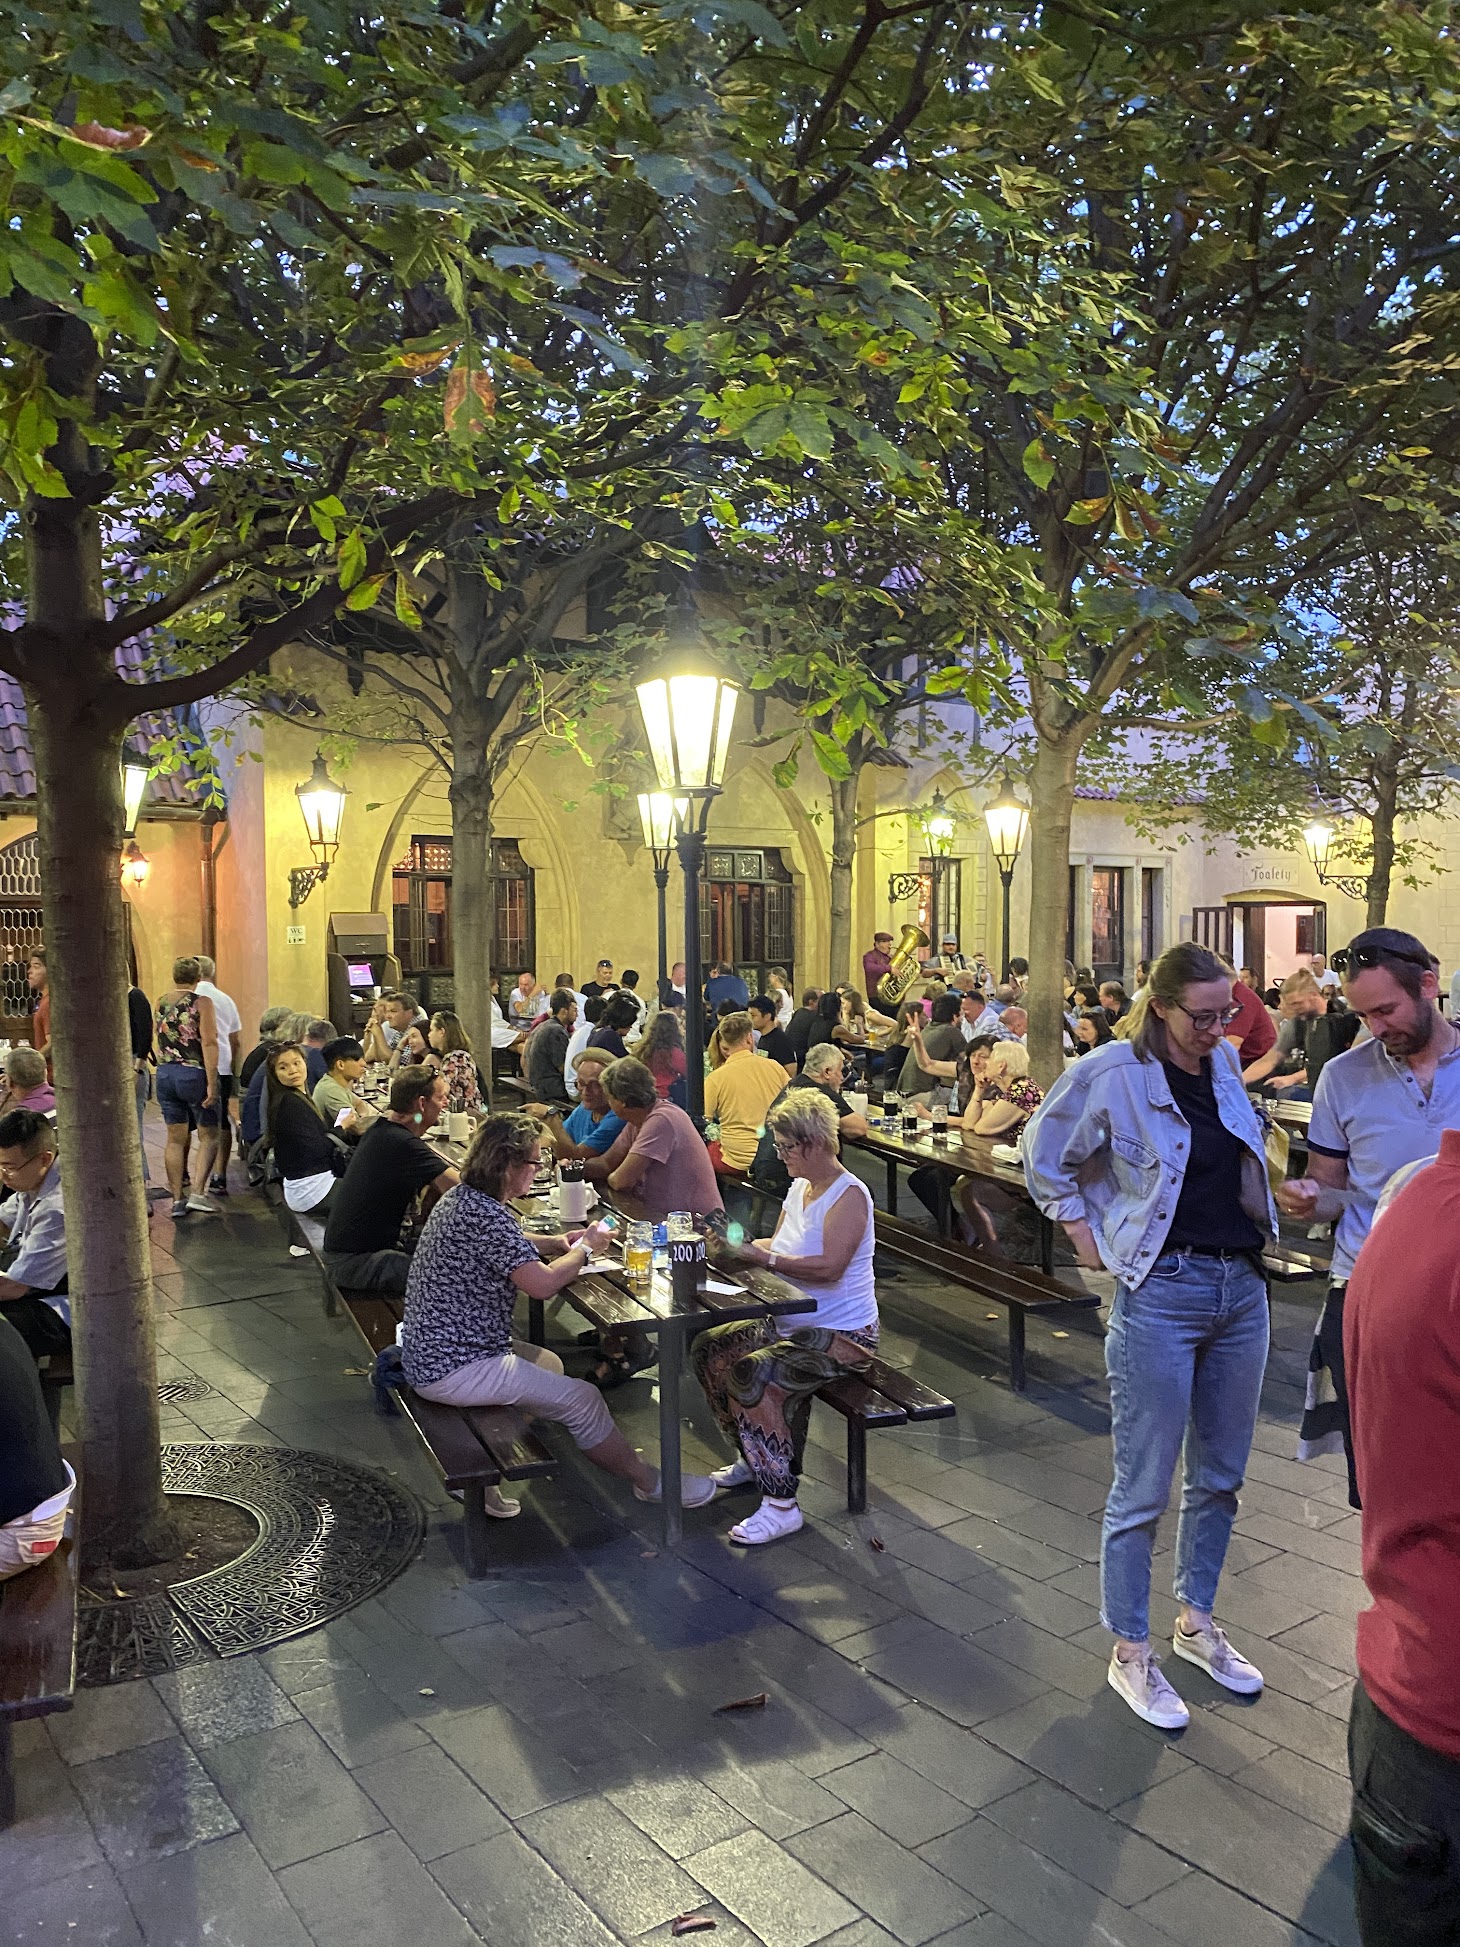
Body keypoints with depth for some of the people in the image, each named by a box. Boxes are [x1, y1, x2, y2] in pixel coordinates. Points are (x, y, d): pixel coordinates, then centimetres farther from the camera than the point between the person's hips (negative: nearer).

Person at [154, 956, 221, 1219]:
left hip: (165, 1075, 5)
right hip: (194, 1075, -5)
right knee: (208, 1135, 6)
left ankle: (177, 1200, 11)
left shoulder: (161, 1003, 6)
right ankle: (197, 1194, -5)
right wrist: (211, 1083, -18)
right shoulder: (201, 1002, -10)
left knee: (175, 1138, 9)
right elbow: (209, 1043, -18)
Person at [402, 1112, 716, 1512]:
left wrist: (552, 1244, 10)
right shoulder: (486, 1216, -25)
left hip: (431, 1351, 10)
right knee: (582, 1398, -7)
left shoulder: (460, 1197, 7)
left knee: (550, 1365, 23)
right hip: (454, 1369, -10)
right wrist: (585, 1248, -8)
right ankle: (650, 1483, 10)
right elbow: (544, 1284, -27)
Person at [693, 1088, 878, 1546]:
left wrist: (761, 1256, -25)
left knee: (753, 1376, -29)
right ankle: (754, 1459, 19)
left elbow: (829, 1266, -29)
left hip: (842, 1335, -10)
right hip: (791, 1323, 10)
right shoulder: (799, 1187, 11)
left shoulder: (849, 1195, -17)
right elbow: (778, 1247, 16)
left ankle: (781, 1504, -19)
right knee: (709, 1350, 3)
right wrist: (740, 1244, -3)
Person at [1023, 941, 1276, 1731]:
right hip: (1162, 1291, -6)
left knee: (1218, 1475, 18)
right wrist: (1086, 1234, -4)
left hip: (1242, 1287, 6)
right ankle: (1130, 1652, 19)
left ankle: (1196, 1620, 37)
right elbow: (1045, 1159, -2)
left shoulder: (1225, 1064, 5)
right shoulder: (1111, 1074, -13)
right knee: (1144, 1488, 3)